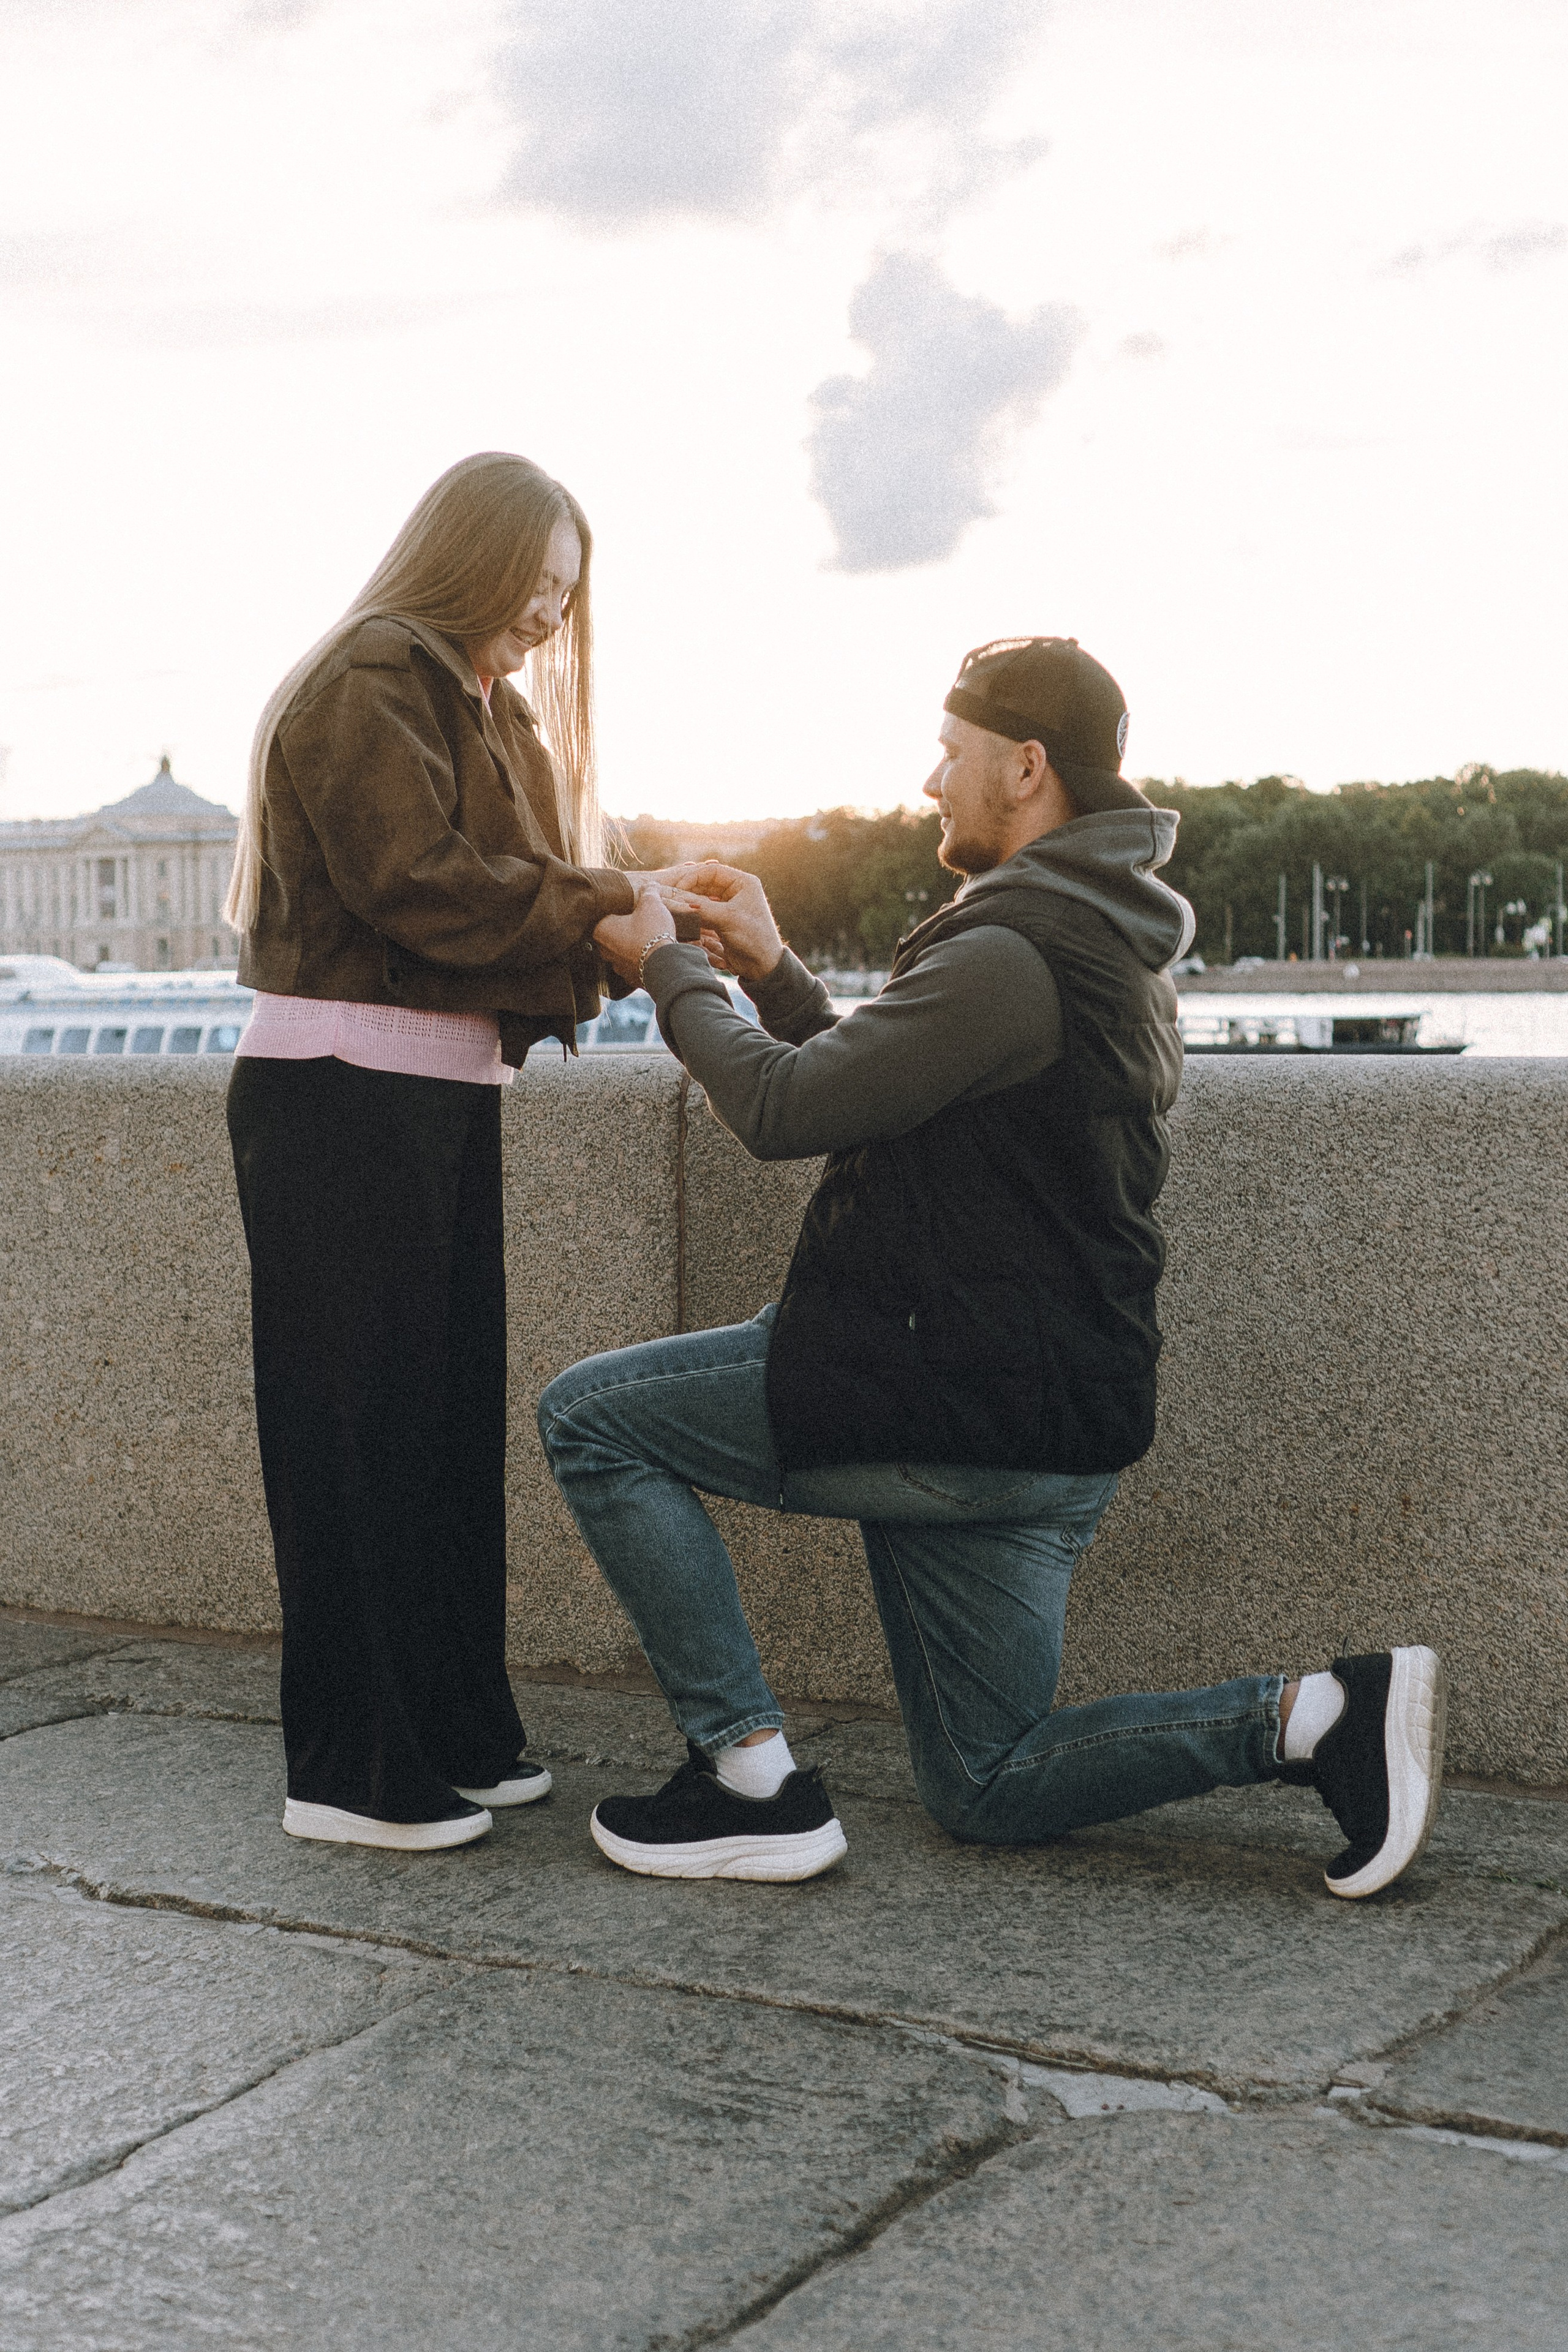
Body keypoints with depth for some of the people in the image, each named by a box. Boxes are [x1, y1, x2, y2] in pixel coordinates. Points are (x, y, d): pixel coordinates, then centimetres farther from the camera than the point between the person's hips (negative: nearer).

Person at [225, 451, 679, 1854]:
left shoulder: (475, 705, 22)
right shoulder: (368, 685, -8)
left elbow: (505, 890, 16)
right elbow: (417, 884, -19)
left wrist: (606, 917, -3)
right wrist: (598, 905, -10)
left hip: (443, 1088, 10)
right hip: (345, 1091, -10)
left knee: (454, 1416, 11)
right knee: (365, 1424, -5)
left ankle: (454, 1735, 20)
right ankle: (353, 1774, 2)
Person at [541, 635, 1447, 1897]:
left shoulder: (1012, 957, -19)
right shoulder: (1114, 949, 16)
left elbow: (786, 1109, -17)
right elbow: (872, 1091, 21)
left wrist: (670, 968, -2)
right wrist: (770, 969, 17)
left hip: (964, 1412, -10)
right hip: (1042, 1415, 10)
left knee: (591, 1416, 0)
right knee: (991, 1790, 18)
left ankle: (751, 1778, -2)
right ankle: (1318, 1716, 4)